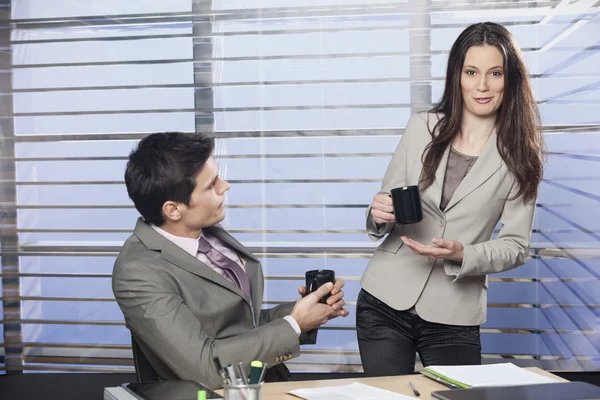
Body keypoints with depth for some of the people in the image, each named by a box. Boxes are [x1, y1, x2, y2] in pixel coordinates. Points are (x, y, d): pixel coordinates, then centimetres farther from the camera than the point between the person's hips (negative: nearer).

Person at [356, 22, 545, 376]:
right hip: (385, 301, 1)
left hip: (453, 320, -1)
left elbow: (516, 246, -2)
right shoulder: (422, 128, 2)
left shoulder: (520, 155, -3)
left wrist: (461, 255, -19)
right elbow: (387, 200, 7)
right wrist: (379, 215, -16)